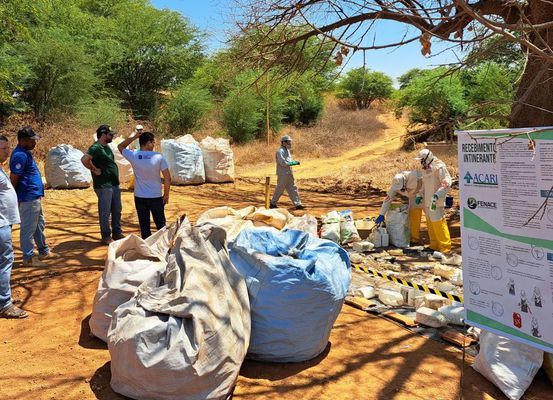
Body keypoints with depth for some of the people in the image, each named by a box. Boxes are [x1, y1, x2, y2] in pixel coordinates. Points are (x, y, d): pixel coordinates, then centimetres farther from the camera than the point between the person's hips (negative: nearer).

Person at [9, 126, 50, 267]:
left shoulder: (26, 153, 11)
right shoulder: (20, 155, -20)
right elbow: (13, 179, -21)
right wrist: (15, 197, -15)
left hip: (35, 197, 10)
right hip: (28, 198, -10)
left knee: (39, 225, 21)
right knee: (28, 229, 0)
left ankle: (43, 251, 34)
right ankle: (28, 258, 10)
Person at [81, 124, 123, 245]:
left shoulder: (107, 147, 14)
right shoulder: (96, 148, -15)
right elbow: (84, 159, -29)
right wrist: (95, 170, -20)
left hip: (114, 184, 9)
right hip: (103, 185, -9)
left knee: (117, 211, 15)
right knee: (105, 212, 1)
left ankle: (117, 233, 26)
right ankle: (106, 236, 11)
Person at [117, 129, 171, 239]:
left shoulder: (133, 156, -7)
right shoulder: (159, 157, -12)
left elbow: (120, 146, 15)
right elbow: (167, 178, -10)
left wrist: (134, 137, 11)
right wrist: (166, 194, 2)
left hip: (140, 197, 1)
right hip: (156, 197, -1)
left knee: (144, 225, 9)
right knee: (160, 224, 12)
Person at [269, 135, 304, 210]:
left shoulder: (287, 150, 14)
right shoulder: (280, 151, -16)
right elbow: (283, 163, -23)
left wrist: (294, 162, 3)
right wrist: (294, 163, -21)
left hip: (289, 173, 9)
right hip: (282, 174, -9)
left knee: (293, 189, 8)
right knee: (279, 189, 0)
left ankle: (298, 204, 10)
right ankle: (273, 204, 14)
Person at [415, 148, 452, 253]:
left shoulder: (439, 168, -14)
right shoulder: (425, 169, 13)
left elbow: (447, 185, -20)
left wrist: (437, 195, -29)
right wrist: (420, 195, 15)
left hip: (436, 203, -9)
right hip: (427, 202, 9)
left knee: (439, 224, -8)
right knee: (430, 224, 13)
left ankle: (445, 247, 1)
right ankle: (434, 245, 24)